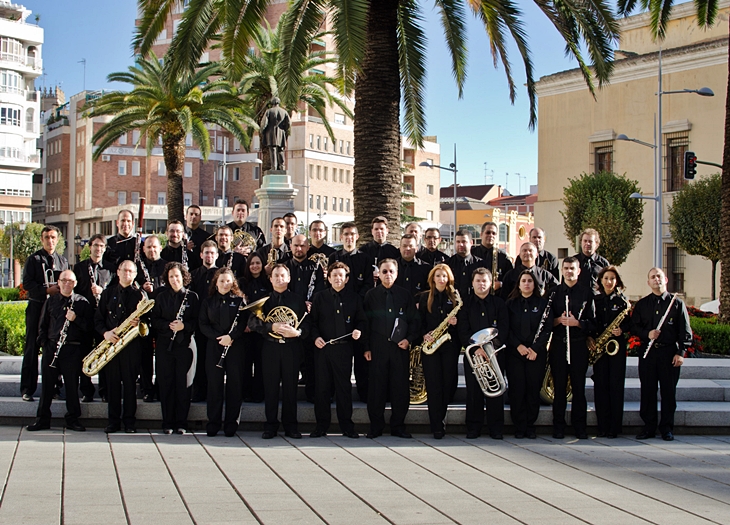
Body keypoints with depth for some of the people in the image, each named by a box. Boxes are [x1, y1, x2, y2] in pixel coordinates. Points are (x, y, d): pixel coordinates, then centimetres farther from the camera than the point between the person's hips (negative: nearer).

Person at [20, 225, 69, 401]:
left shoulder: (63, 261, 13)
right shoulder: (34, 259, 2)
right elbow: (27, 284, -7)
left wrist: (62, 289, -7)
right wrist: (47, 290, -19)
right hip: (37, 307, -3)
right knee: (32, 348, -1)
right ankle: (27, 389, 1)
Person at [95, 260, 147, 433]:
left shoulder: (139, 294, 6)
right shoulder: (108, 293, 13)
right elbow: (98, 318, 10)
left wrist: (138, 322, -18)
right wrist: (105, 332, -8)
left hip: (131, 344, -2)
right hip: (110, 343, 2)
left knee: (130, 383, -2)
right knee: (112, 383, 2)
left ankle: (130, 421, 5)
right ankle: (114, 421, 8)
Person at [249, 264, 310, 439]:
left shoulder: (297, 300, 9)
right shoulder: (264, 300, 10)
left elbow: (306, 324, 4)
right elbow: (253, 323, -1)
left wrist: (297, 332, -17)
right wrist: (271, 327, -17)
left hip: (292, 348, 0)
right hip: (270, 348, 0)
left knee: (290, 387, 2)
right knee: (270, 387, 1)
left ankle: (290, 426, 10)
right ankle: (271, 426, 8)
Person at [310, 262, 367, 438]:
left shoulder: (354, 298, 8)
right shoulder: (320, 297, 8)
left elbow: (362, 320, 12)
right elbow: (312, 321, 9)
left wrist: (359, 330, -8)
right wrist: (315, 337, -6)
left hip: (344, 349, -1)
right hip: (323, 347, 1)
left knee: (344, 387, 1)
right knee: (322, 387, 2)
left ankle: (346, 426, 9)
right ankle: (321, 425, 9)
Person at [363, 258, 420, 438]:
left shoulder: (405, 295, 10)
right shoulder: (371, 295, 8)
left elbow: (414, 320, 11)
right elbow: (365, 322, 6)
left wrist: (409, 339, -4)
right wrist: (366, 347, 0)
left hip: (400, 347, 1)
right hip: (377, 347, -1)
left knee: (400, 387, 1)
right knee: (377, 387, -1)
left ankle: (398, 426, 10)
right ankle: (375, 427, 6)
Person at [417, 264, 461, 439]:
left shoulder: (455, 297, 8)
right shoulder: (425, 297, 9)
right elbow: (419, 320, 8)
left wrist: (455, 322, -11)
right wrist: (425, 335, -9)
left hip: (450, 345, 1)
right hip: (430, 345, -1)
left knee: (449, 383, -1)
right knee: (434, 384, -6)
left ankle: (439, 418, 19)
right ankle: (437, 426, -5)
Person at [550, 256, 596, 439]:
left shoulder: (587, 293, 6)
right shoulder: (554, 292, 10)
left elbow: (592, 323, 2)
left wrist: (577, 323, -14)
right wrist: (558, 320, -11)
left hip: (579, 346, -1)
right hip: (558, 345, 1)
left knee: (579, 387, 1)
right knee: (559, 387, 2)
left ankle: (580, 427, 8)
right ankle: (558, 427, 7)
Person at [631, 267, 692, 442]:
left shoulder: (677, 303, 6)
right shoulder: (641, 304, 12)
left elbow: (685, 330, 3)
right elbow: (634, 327, 10)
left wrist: (681, 352, -6)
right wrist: (647, 334, -10)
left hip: (669, 352, -2)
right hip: (647, 352, 2)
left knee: (669, 391, 1)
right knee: (647, 391, 2)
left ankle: (667, 428, 9)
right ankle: (649, 427, 9)